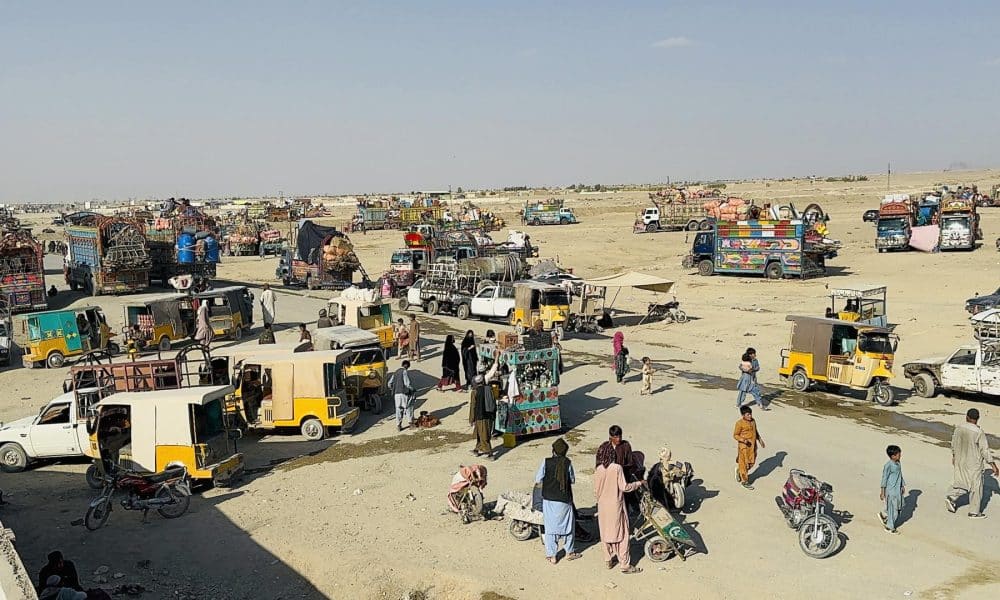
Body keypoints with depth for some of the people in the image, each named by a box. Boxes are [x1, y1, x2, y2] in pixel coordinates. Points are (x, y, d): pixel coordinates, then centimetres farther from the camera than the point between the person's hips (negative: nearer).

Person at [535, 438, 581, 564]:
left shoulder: (546, 462, -10)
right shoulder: (567, 463, -9)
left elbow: (537, 480, -7)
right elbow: (572, 480, 2)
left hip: (548, 499, 0)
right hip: (564, 500, 0)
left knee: (550, 526, 10)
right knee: (568, 525, 18)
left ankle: (552, 555, 14)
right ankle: (569, 552, 29)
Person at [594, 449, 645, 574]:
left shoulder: (599, 469, -3)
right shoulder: (617, 468, -16)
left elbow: (596, 490, 3)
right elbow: (624, 487, -16)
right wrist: (639, 483, -3)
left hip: (603, 506, 5)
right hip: (615, 506, -4)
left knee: (605, 534, 16)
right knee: (621, 534, 3)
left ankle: (608, 560, 25)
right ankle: (625, 564, 6)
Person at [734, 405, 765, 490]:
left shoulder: (753, 421, 3)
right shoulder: (740, 423, -17)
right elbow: (735, 435, -13)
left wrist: (760, 440, 11)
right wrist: (743, 440, -28)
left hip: (753, 446, 7)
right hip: (744, 446, -7)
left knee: (751, 462, 15)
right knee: (744, 463, 4)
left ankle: (739, 471, 40)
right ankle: (744, 481, 17)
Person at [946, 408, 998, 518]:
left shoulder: (959, 428, -4)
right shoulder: (979, 432, -20)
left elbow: (953, 444, 8)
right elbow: (985, 450, -17)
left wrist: (954, 456, 25)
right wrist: (993, 465, -8)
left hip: (960, 462, 5)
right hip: (974, 464, -5)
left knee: (962, 483, 21)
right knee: (976, 487, 9)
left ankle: (952, 498, 3)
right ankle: (974, 512, 17)